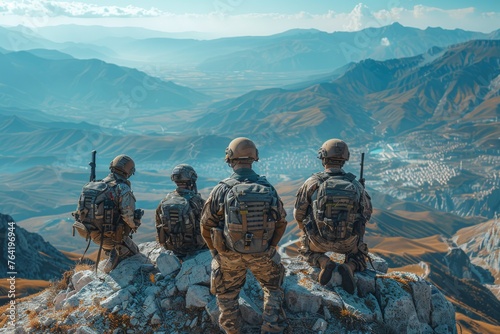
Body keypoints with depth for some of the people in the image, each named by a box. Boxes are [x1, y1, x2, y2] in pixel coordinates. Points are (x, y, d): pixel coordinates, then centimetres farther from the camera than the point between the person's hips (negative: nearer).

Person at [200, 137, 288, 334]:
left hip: (229, 255, -1)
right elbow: (281, 222, 2)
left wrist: (216, 251, 10)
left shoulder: (222, 189, -15)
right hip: (262, 254, 1)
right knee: (273, 288, 25)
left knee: (226, 294, 23)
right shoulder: (268, 189, -8)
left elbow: (206, 224, -6)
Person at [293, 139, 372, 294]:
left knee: (305, 249, 32)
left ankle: (324, 262, -1)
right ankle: (349, 267, -4)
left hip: (318, 240, -1)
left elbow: (298, 213, -3)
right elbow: (366, 213, 5)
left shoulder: (312, 182, -12)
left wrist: (306, 231, 17)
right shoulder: (355, 184, -5)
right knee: (360, 253, 32)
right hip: (348, 241, 1)